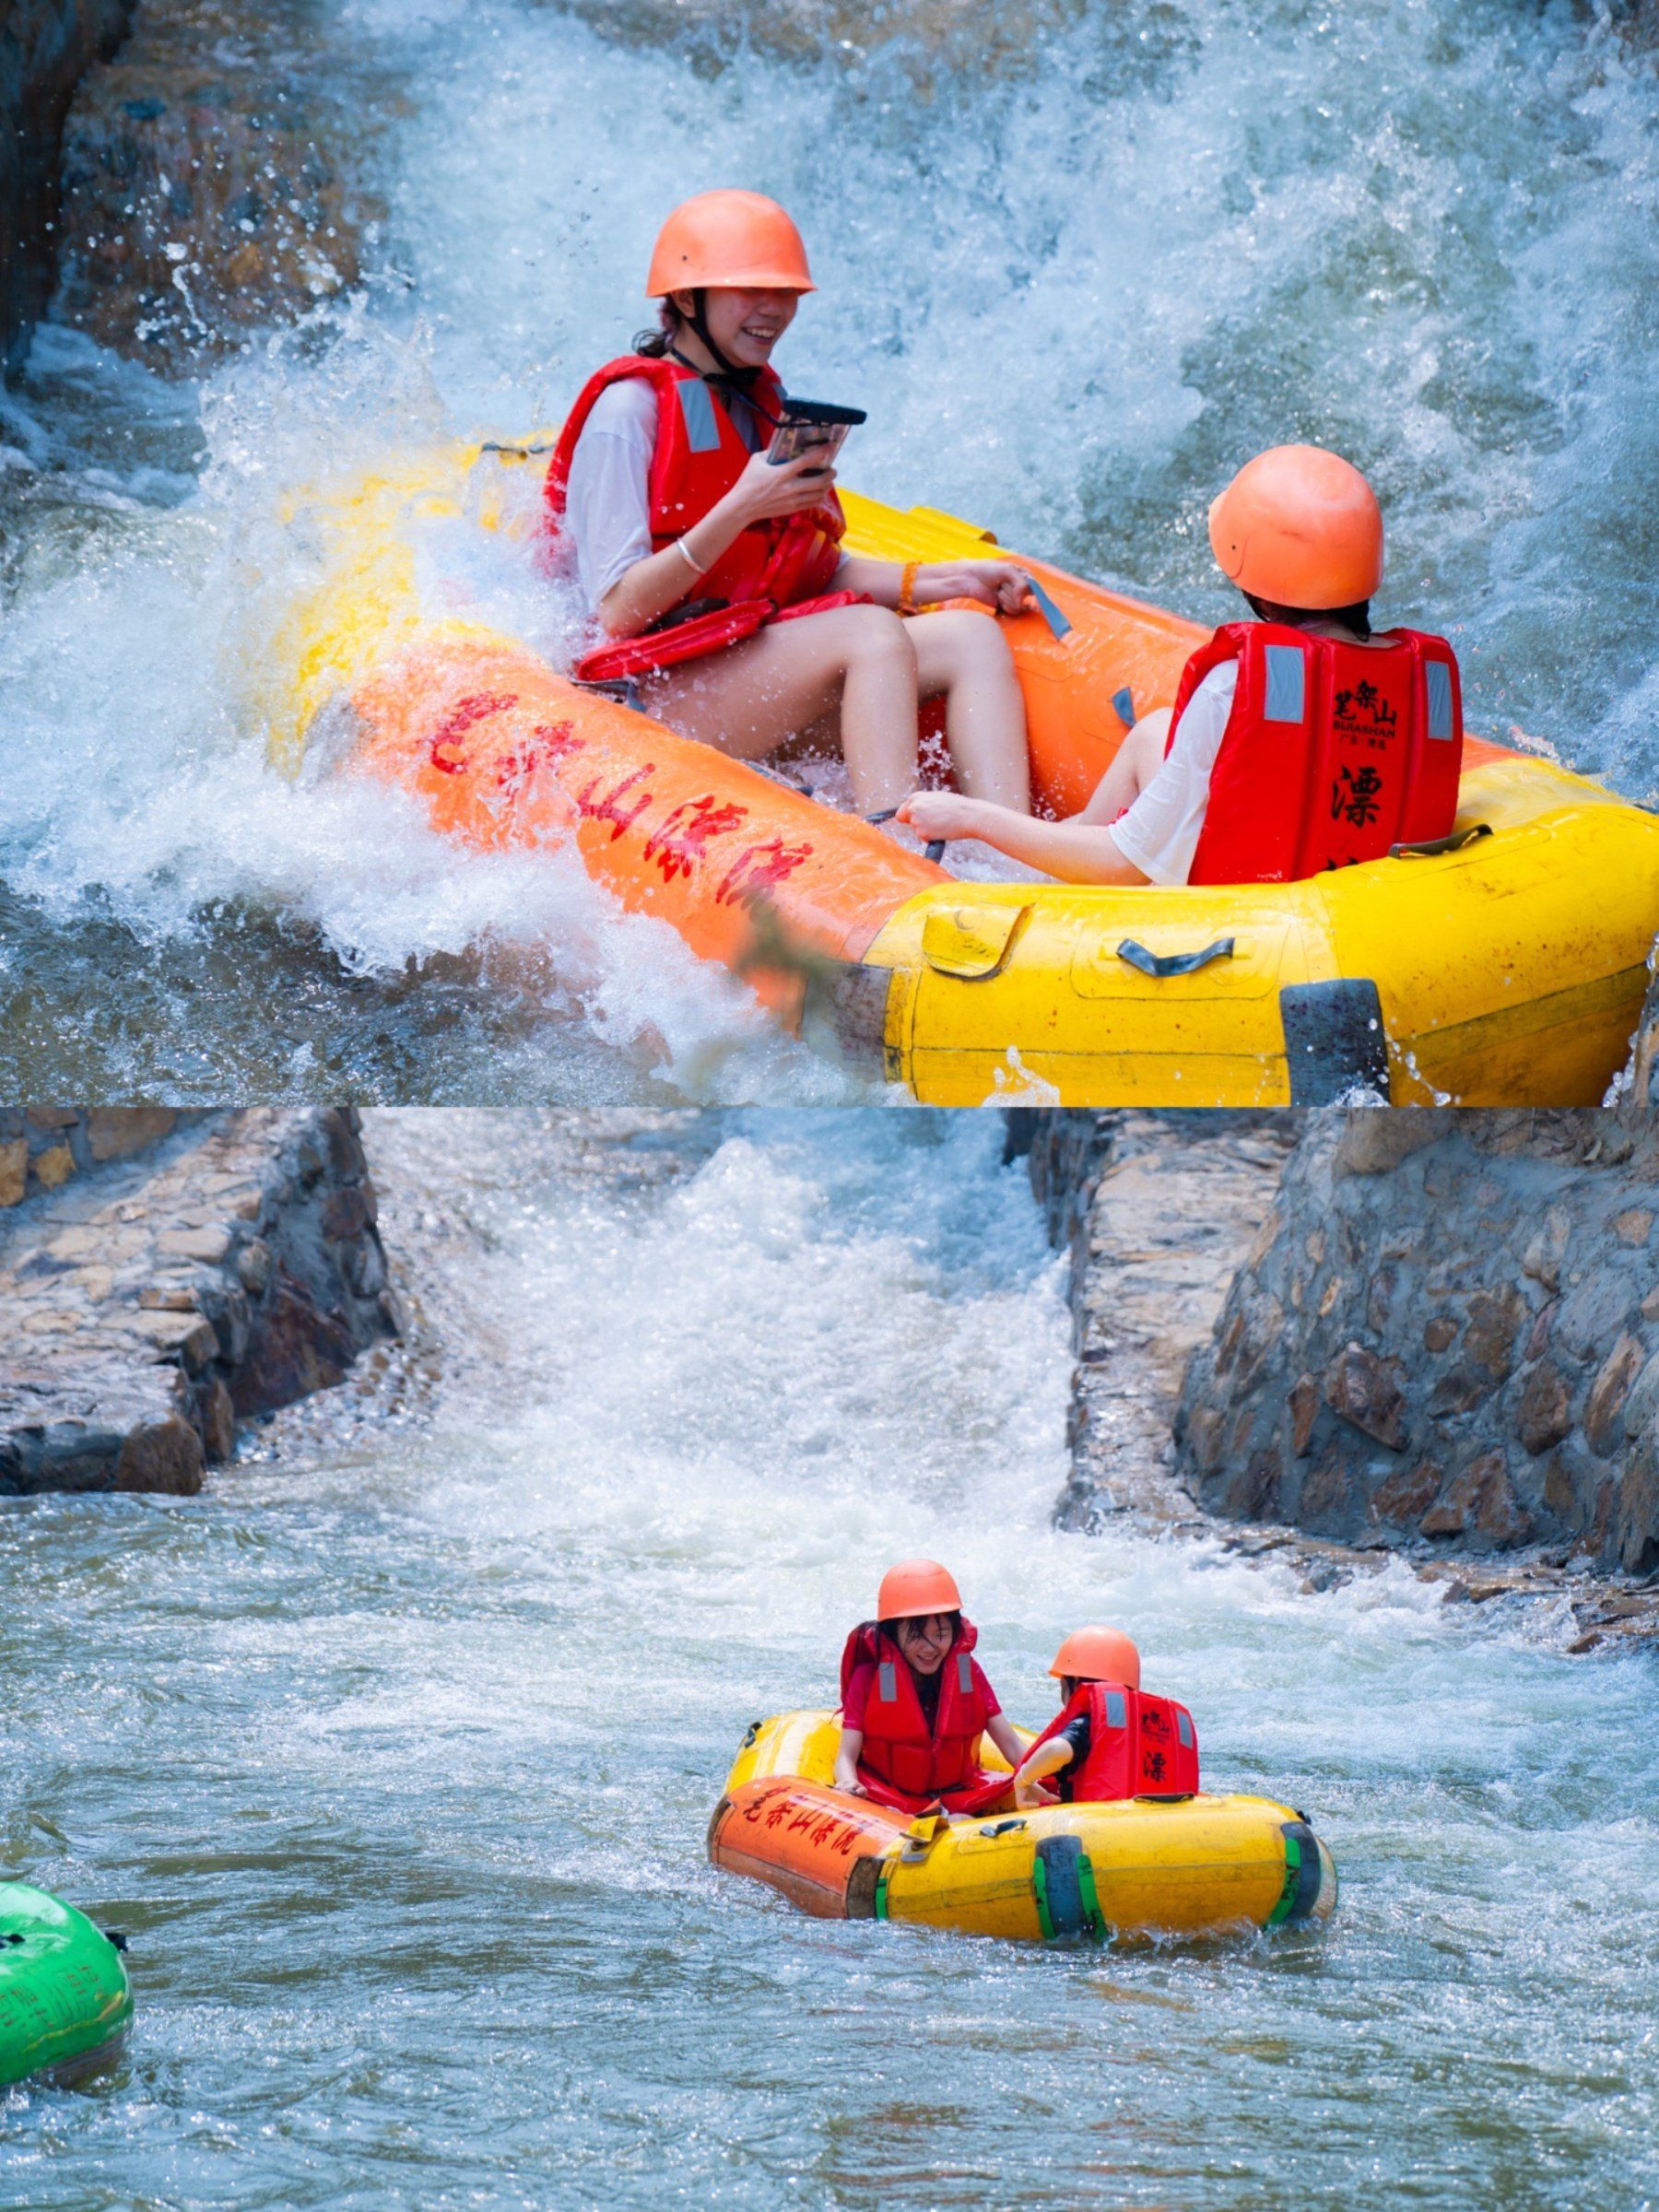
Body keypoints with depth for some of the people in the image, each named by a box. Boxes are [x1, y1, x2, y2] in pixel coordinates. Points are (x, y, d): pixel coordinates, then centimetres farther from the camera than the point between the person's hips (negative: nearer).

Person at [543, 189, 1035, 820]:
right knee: (874, 634, -28)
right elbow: (617, 611, -16)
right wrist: (741, 509, -24)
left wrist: (945, 580, 4)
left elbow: (819, 574, 19)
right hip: (651, 692, -8)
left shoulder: (763, 403, 17)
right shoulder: (632, 408, -8)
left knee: (970, 635, -12)